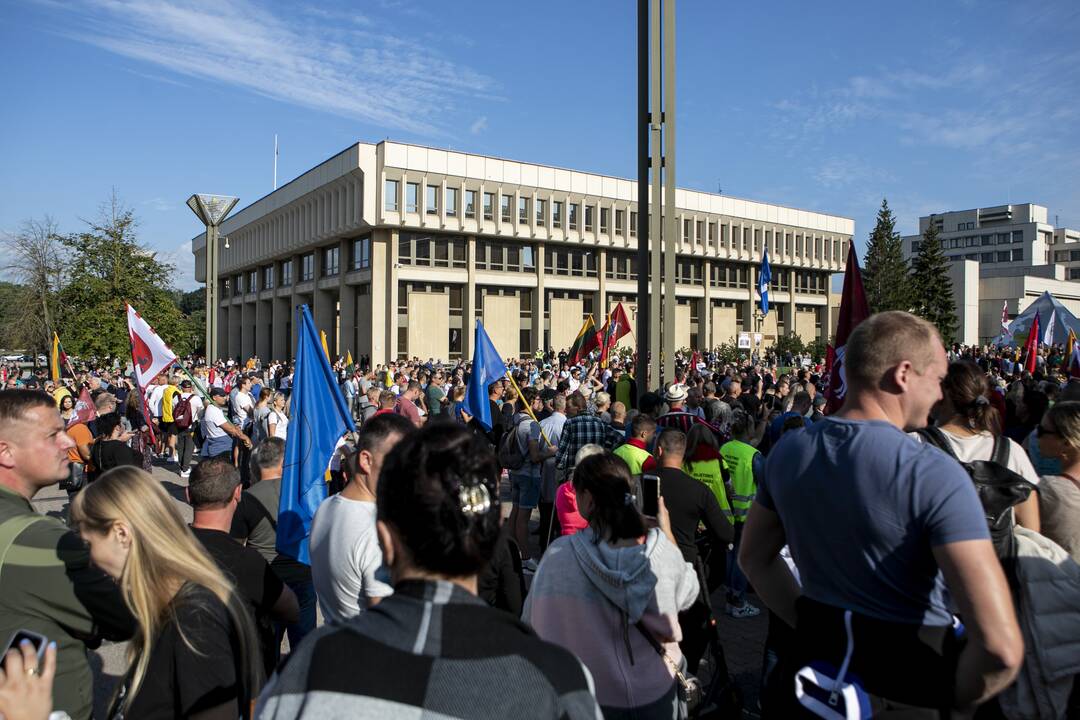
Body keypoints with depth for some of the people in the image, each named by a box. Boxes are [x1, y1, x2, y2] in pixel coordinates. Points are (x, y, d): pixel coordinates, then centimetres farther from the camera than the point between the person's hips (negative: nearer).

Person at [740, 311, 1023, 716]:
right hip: (911, 668, -3)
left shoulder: (787, 452, -5)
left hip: (816, 655, 4)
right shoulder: (935, 474, -23)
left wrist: (810, 624, 9)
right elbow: (1001, 647, -27)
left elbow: (754, 558, 8)